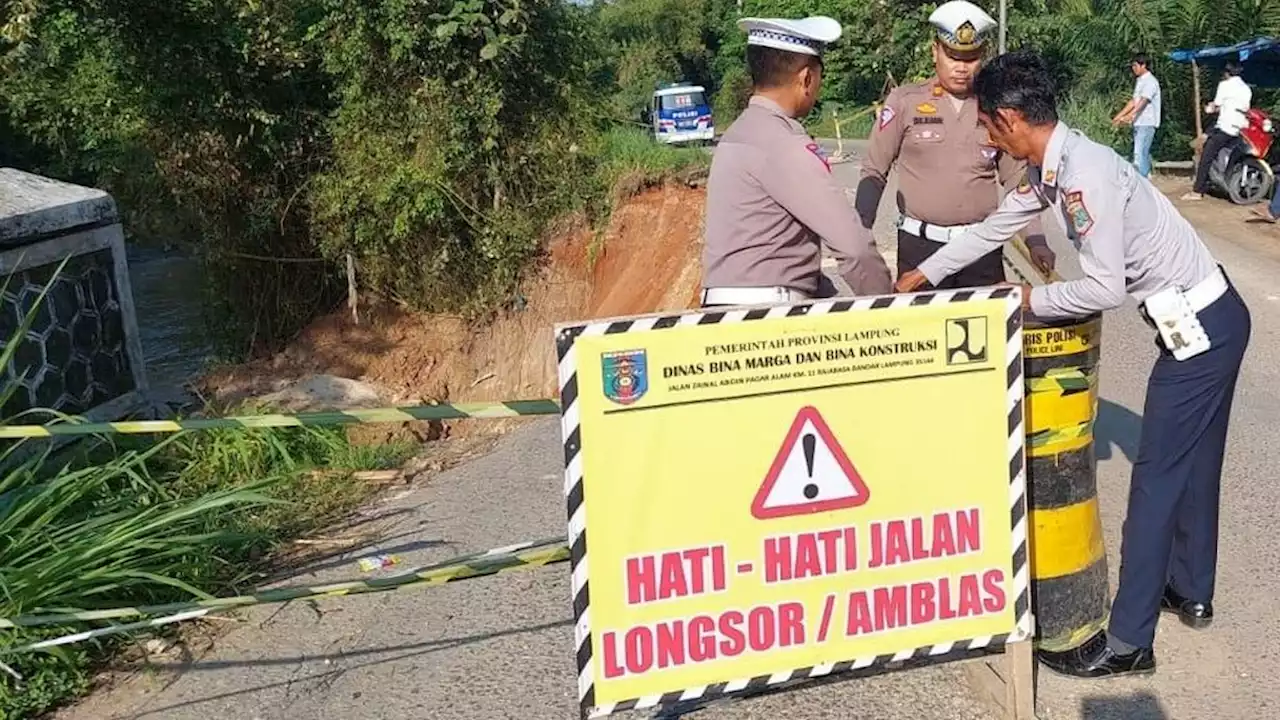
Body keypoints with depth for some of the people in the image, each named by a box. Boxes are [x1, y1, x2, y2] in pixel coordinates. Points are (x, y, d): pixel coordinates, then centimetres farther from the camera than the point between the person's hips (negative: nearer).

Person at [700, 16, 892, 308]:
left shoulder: (741, 133, 16)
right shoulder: (781, 143, -13)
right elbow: (854, 245, -17)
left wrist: (833, 300, 13)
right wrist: (884, 304, -2)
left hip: (738, 305, 9)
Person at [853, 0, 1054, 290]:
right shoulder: (904, 102, -2)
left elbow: (1016, 179, 12)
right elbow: (873, 173, 1)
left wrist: (1036, 240, 5)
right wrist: (859, 235, -11)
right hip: (920, 245, -2)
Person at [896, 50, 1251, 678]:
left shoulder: (1083, 173, -26)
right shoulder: (1050, 167, 4)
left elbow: (1104, 288, -26)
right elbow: (995, 225, 17)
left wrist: (1031, 300, -9)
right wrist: (921, 275, 23)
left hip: (1199, 325, -10)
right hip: (1202, 320, 10)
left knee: (1158, 475, -5)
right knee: (1190, 461, 20)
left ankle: (1127, 642, 3)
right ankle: (1191, 592, 38)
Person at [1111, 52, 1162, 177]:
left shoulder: (1150, 81, -12)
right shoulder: (1139, 81, 18)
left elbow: (1143, 101, -26)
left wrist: (1129, 116, -40)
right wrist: (1119, 116, 24)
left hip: (1146, 123, -9)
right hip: (1138, 123, 9)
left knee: (1139, 153, -16)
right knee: (1144, 153, 12)